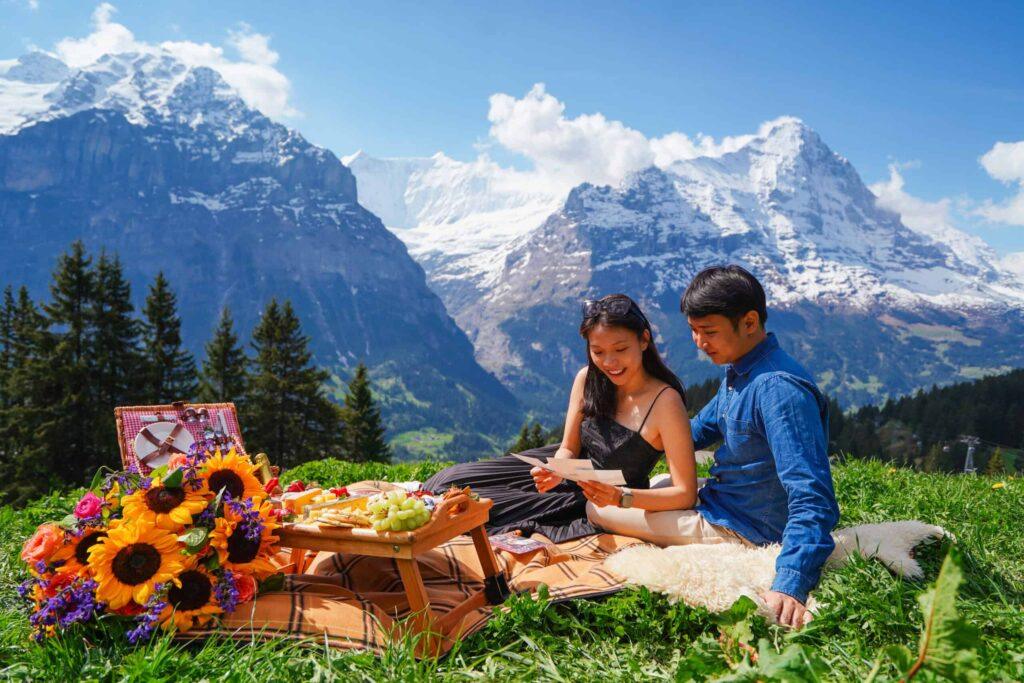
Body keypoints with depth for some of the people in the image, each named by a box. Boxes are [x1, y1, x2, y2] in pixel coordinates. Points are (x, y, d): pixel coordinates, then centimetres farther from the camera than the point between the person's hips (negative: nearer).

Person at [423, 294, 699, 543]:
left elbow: (686, 493, -27)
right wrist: (556, 471, -26)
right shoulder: (587, 380, -11)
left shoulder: (665, 401, -27)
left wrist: (620, 497, -40)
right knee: (455, 479, -2)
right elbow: (568, 449, -2)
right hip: (573, 472, 5)